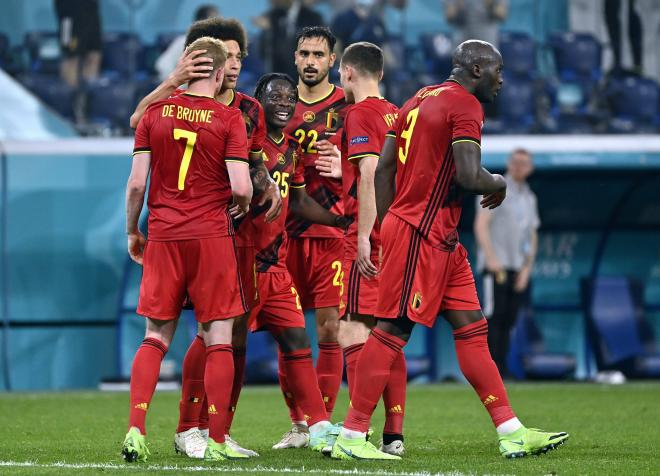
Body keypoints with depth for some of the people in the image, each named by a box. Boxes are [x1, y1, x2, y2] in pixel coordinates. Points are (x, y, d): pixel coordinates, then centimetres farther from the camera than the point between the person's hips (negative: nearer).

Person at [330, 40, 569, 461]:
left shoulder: (420, 99, 16)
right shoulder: (466, 105, -11)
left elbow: (384, 166, 17)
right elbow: (469, 176, -22)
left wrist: (387, 225, 18)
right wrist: (499, 183, -1)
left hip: (440, 238, 10)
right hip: (423, 233, -10)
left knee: (472, 329, 9)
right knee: (393, 330, -7)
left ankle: (512, 433, 9)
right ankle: (351, 437, -4)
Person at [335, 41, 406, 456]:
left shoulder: (361, 114, -8)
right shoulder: (397, 114, 16)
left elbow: (369, 174, -18)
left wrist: (364, 237, -21)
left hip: (370, 241, -8)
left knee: (353, 333, -9)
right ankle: (394, 434, 9)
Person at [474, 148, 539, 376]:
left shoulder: (530, 198, 19)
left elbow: (532, 236, 21)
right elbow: (481, 225, -10)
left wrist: (527, 268, 7)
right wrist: (491, 258, -21)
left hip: (518, 269, 6)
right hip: (496, 266, -6)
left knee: (508, 322, 4)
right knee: (494, 318, -12)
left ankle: (501, 373, 5)